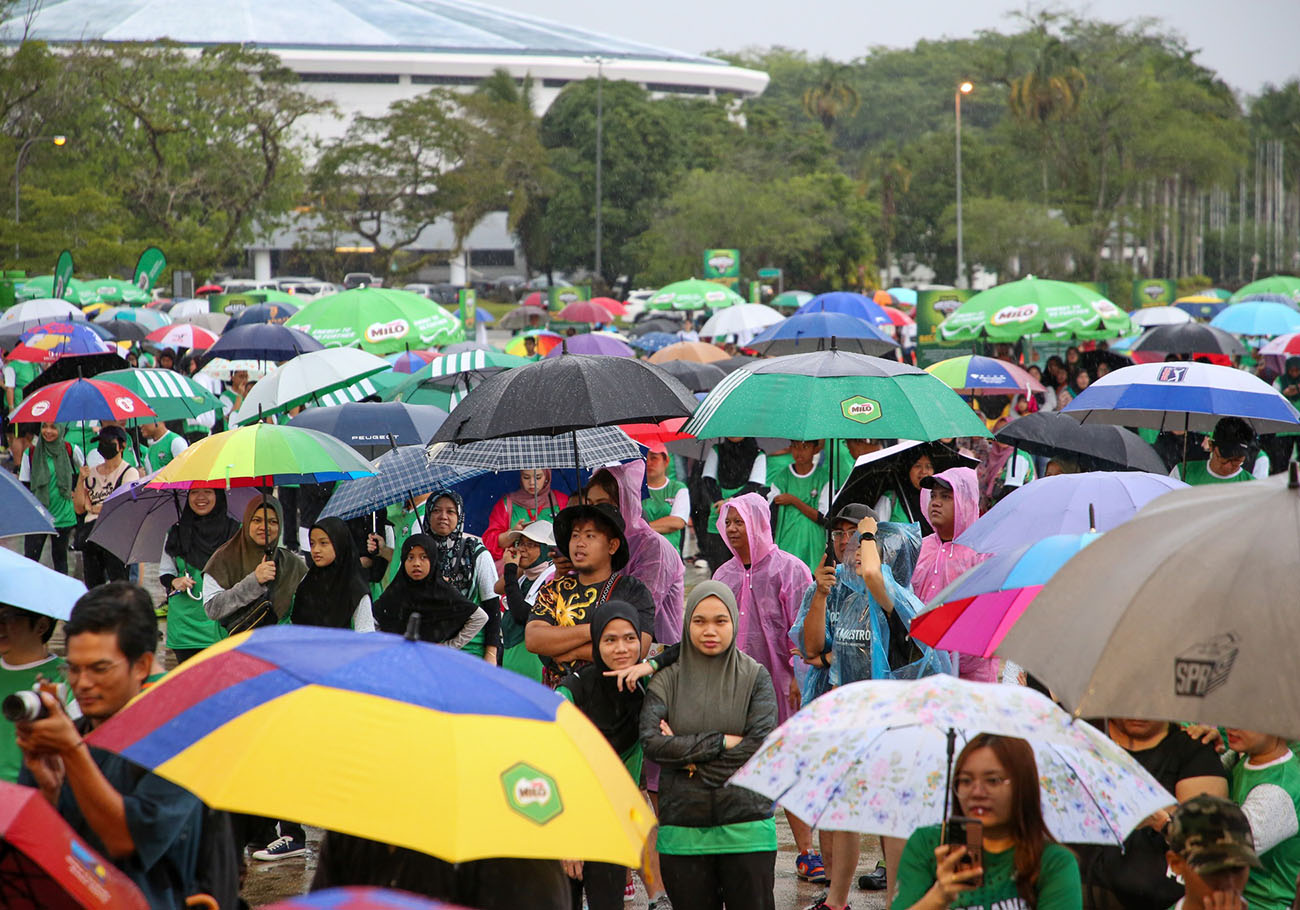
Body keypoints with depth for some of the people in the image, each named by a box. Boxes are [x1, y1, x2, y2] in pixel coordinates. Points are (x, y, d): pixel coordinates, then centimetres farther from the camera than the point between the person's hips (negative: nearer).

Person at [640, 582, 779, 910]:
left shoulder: (754, 677, 4)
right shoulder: (668, 679, 4)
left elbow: (762, 746, -8)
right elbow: (651, 741, -10)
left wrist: (693, 759, -10)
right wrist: (723, 742, -11)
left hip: (745, 827, -1)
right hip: (683, 830, 1)